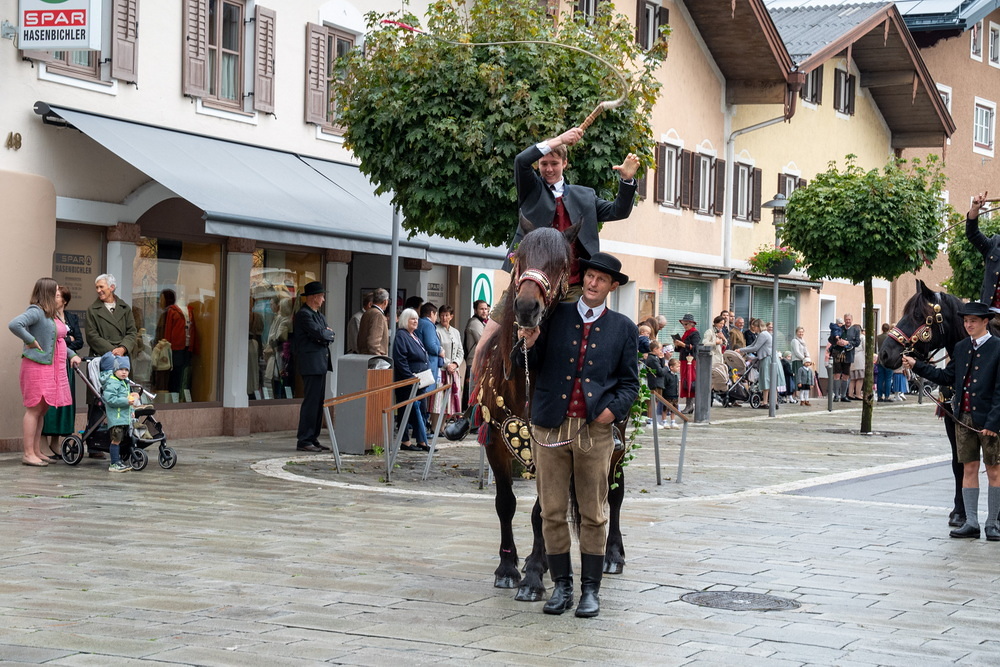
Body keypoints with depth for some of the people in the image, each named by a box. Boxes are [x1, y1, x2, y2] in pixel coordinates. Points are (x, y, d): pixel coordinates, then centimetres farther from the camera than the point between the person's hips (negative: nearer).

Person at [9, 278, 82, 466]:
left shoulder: (52, 315, 17)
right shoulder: (36, 311, -12)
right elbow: (15, 324, -28)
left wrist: (72, 355, 15)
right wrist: (31, 341, -19)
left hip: (53, 367, 9)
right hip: (38, 366, -9)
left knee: (42, 409, 12)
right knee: (34, 409, -7)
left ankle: (36, 451, 18)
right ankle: (28, 453, -4)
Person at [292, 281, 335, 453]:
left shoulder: (319, 315, 19)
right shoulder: (303, 314, -12)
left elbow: (330, 335, 13)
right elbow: (319, 334, -20)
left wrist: (324, 333, -7)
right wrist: (326, 332, 0)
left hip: (321, 364, 10)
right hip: (311, 364, -10)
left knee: (318, 402, 11)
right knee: (311, 402, -10)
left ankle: (313, 439, 15)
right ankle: (304, 441, -7)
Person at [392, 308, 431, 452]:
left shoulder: (415, 336, 19)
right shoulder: (401, 336, -10)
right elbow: (400, 360, -18)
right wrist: (410, 377, -21)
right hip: (407, 382, -9)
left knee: (420, 409, 9)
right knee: (406, 411, -5)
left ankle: (422, 442, 12)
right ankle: (405, 442, -1)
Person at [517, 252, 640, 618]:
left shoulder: (623, 328, 8)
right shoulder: (555, 316, 8)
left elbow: (630, 382, 8)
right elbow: (534, 367, 7)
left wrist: (614, 409, -9)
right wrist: (529, 345, -13)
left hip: (595, 429, -1)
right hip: (551, 426, 1)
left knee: (593, 514, 4)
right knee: (552, 512, 4)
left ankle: (590, 589, 13)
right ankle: (561, 585, 15)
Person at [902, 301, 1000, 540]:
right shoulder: (961, 348, 9)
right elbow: (946, 377, 12)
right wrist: (916, 366, 6)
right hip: (964, 417, 5)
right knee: (969, 468, 8)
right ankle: (971, 523, 13)